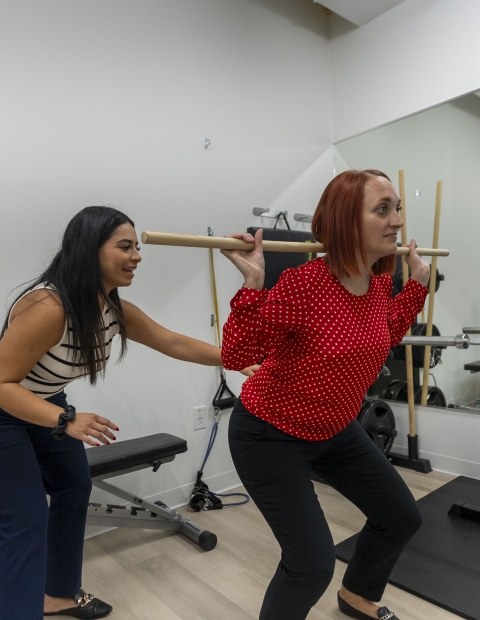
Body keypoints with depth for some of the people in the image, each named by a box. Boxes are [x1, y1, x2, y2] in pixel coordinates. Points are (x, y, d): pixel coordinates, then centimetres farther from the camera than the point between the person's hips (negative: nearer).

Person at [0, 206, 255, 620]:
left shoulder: (115, 310, -11)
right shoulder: (48, 306, -35)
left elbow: (174, 342, -4)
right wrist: (67, 422, -40)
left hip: (46, 404, 8)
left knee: (75, 486, 17)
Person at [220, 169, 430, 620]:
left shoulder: (379, 282, -6)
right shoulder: (303, 283, -30)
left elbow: (386, 335, 14)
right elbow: (235, 356, -28)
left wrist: (417, 282, 12)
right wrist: (253, 283, -39)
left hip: (335, 429, 8)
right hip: (270, 434, -8)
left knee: (401, 517, 18)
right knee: (312, 563, -6)